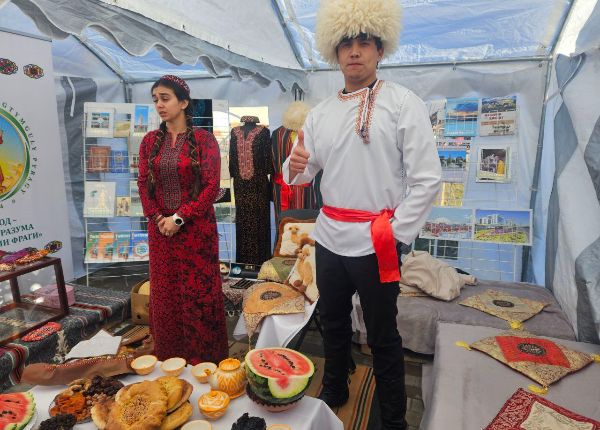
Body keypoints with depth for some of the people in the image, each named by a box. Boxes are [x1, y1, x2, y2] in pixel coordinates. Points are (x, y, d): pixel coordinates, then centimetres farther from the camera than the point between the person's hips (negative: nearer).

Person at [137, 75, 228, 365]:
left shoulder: (203, 140, -6)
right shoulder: (150, 141, 8)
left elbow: (211, 186, -11)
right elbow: (143, 184, 7)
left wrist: (179, 218, -15)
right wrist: (157, 218, -7)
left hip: (196, 228, -4)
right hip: (160, 229, 4)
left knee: (199, 291, 4)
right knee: (164, 292, 12)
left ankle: (203, 357, 22)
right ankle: (168, 357, 30)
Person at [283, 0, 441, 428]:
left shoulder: (404, 103, -6)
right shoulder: (321, 113, 9)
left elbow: (427, 179, -10)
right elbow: (302, 173, 13)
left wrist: (395, 234, -14)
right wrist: (296, 167, -10)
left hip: (375, 243, -5)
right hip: (329, 237, 5)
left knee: (383, 337, 9)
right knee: (333, 323, 21)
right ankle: (334, 391, 45)